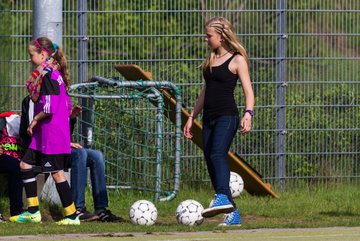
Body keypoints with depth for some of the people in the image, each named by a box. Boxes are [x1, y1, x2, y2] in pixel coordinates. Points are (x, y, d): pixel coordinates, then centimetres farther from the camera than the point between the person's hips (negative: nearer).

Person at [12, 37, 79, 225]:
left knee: (57, 173, -5)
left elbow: (50, 108, -23)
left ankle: (72, 216, 0)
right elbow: (67, 106, 17)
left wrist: (35, 120, -8)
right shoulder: (55, 73, 13)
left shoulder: (47, 75, -16)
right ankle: (33, 211, 14)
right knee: (25, 164, 12)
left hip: (51, 133, -10)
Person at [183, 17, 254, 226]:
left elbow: (248, 91, -11)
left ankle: (222, 198, -48)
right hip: (209, 118, 8)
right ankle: (233, 215, 3)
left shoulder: (237, 60, -3)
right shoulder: (211, 59, 19)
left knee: (217, 155, -29)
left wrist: (248, 113, -26)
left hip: (227, 116, -8)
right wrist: (192, 117, 24)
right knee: (211, 163, 1)